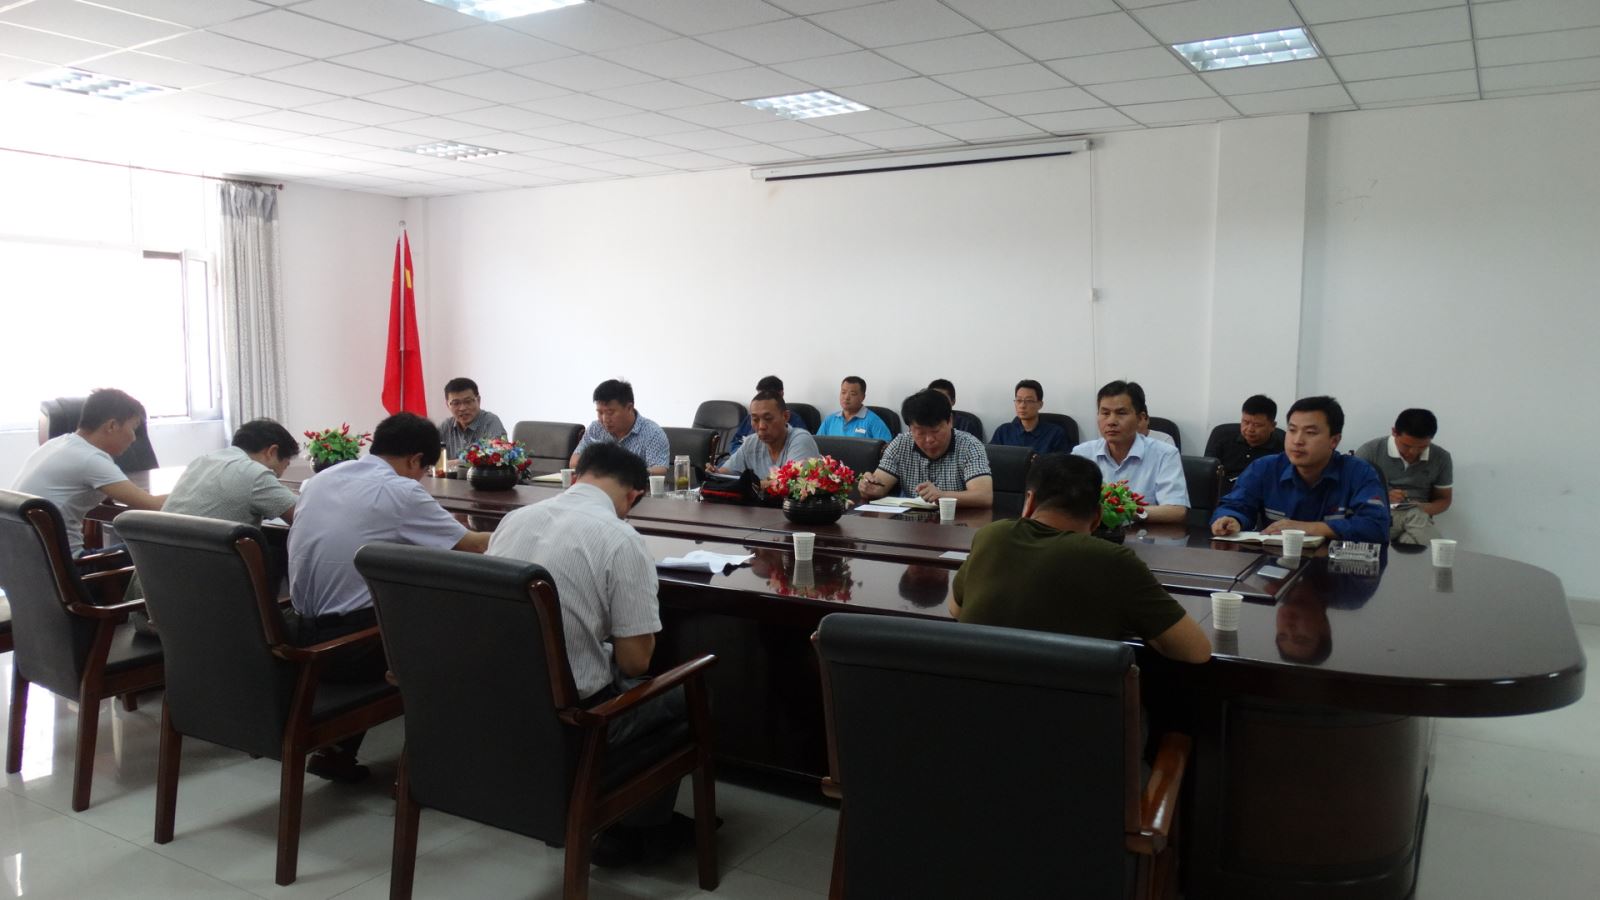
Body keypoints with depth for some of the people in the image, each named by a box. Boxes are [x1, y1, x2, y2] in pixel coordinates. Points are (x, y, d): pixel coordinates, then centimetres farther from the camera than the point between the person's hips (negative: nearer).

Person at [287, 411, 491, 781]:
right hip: (347, 645, -7)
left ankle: (334, 751, 26)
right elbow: (473, 546, -3)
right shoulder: (401, 492, -10)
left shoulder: (319, 480, 9)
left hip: (298, 638, 7)